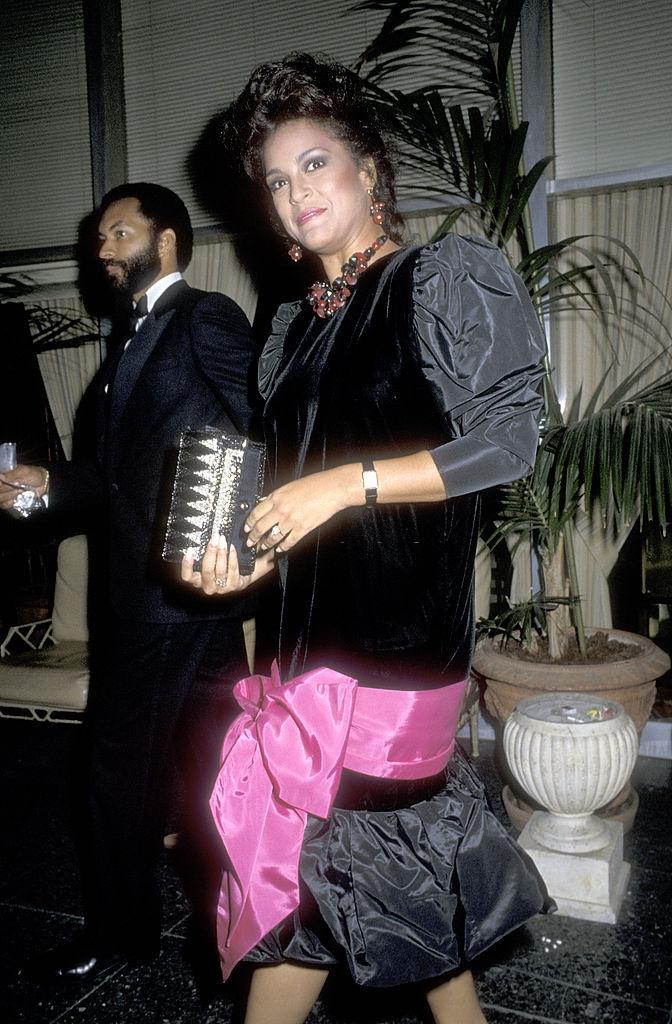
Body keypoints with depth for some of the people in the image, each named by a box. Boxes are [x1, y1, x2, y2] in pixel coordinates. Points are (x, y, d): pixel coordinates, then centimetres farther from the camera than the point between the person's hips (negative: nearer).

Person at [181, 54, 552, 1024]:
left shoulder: (445, 277, -3)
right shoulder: (295, 326, 16)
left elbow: (509, 442, -11)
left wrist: (345, 484, -16)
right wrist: (251, 559, -1)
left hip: (396, 634, -6)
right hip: (319, 633, 7)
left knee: (306, 865, 0)